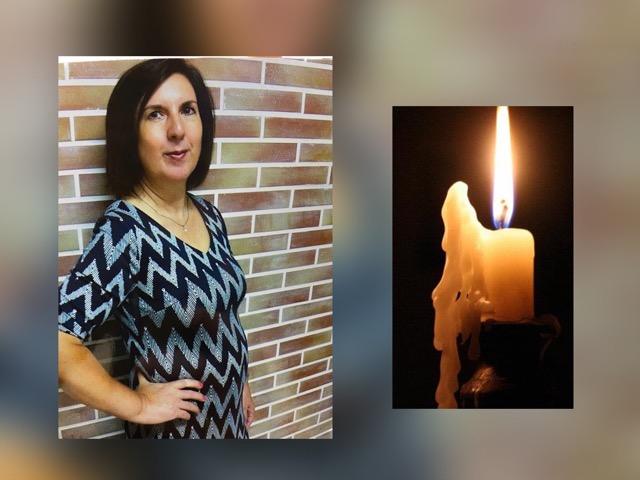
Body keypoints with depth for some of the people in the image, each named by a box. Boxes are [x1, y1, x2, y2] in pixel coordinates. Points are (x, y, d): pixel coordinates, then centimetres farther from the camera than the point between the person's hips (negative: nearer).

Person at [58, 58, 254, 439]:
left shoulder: (209, 215, -2)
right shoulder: (124, 232, -24)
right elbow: (59, 343, -30)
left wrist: (240, 384, 13)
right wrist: (138, 405, -20)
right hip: (175, 425, -6)